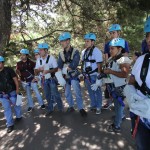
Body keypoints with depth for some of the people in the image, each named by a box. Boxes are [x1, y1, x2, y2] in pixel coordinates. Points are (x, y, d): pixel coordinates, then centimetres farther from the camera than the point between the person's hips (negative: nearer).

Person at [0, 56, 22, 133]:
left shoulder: (8, 70, -10)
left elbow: (15, 79, -8)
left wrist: (17, 89, -12)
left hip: (12, 92, -3)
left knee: (16, 105, 13)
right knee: (6, 108, 7)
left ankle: (19, 116, 38)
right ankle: (10, 124, 16)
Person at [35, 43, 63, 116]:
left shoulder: (51, 58, -11)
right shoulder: (38, 60, 3)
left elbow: (56, 68, -13)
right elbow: (36, 71, 7)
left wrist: (48, 71, -27)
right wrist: (39, 69, -16)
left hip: (51, 79, -4)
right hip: (44, 80, 5)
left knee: (55, 94, 1)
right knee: (47, 95, 14)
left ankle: (60, 108, 22)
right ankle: (50, 109, 30)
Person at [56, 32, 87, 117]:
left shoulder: (75, 51, -11)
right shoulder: (61, 53, 3)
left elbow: (74, 64, -23)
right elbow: (59, 66, -5)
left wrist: (65, 69, -19)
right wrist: (59, 76, -17)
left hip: (74, 76, -5)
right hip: (65, 76, 5)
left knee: (77, 92, -3)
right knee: (67, 93, 13)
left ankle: (81, 108, 11)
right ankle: (71, 106, 31)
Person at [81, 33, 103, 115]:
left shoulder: (96, 51, -14)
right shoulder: (84, 51, 6)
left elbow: (99, 65, -14)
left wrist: (99, 77, -15)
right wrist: (82, 73, 15)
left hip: (94, 75, -6)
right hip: (87, 75, 6)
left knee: (97, 91, 9)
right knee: (90, 91, 18)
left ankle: (98, 107, 24)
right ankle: (93, 105, 35)